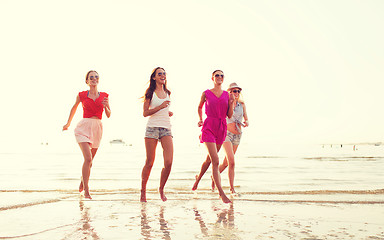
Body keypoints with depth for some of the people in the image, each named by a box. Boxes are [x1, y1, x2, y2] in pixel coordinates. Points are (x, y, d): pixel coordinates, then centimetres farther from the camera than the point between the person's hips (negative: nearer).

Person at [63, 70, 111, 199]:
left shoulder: (104, 96, 8)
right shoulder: (82, 95, 4)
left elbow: (109, 115, 8)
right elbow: (74, 108, 22)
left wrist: (106, 106, -13)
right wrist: (68, 123, 29)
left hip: (97, 128, 3)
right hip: (84, 127, -3)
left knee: (89, 160, 14)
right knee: (88, 158, -18)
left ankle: (82, 181, 42)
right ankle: (86, 190, -9)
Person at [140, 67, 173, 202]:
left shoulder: (167, 93, 18)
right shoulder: (150, 93, 4)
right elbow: (145, 113, -4)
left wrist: (168, 113, 12)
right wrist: (161, 106, -13)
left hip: (166, 129, 4)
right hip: (152, 128, -4)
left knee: (169, 162, -10)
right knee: (149, 162, -1)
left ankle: (161, 189, 11)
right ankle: (143, 190, 16)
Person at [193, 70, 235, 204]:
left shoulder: (226, 95, 8)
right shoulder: (206, 94, 1)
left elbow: (229, 115, 8)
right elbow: (199, 107, 20)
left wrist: (231, 103, -7)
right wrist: (200, 120, 9)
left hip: (222, 128, 4)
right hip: (209, 127, -4)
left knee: (210, 159, 17)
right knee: (215, 161, -13)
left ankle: (198, 178, 44)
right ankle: (221, 193, -12)